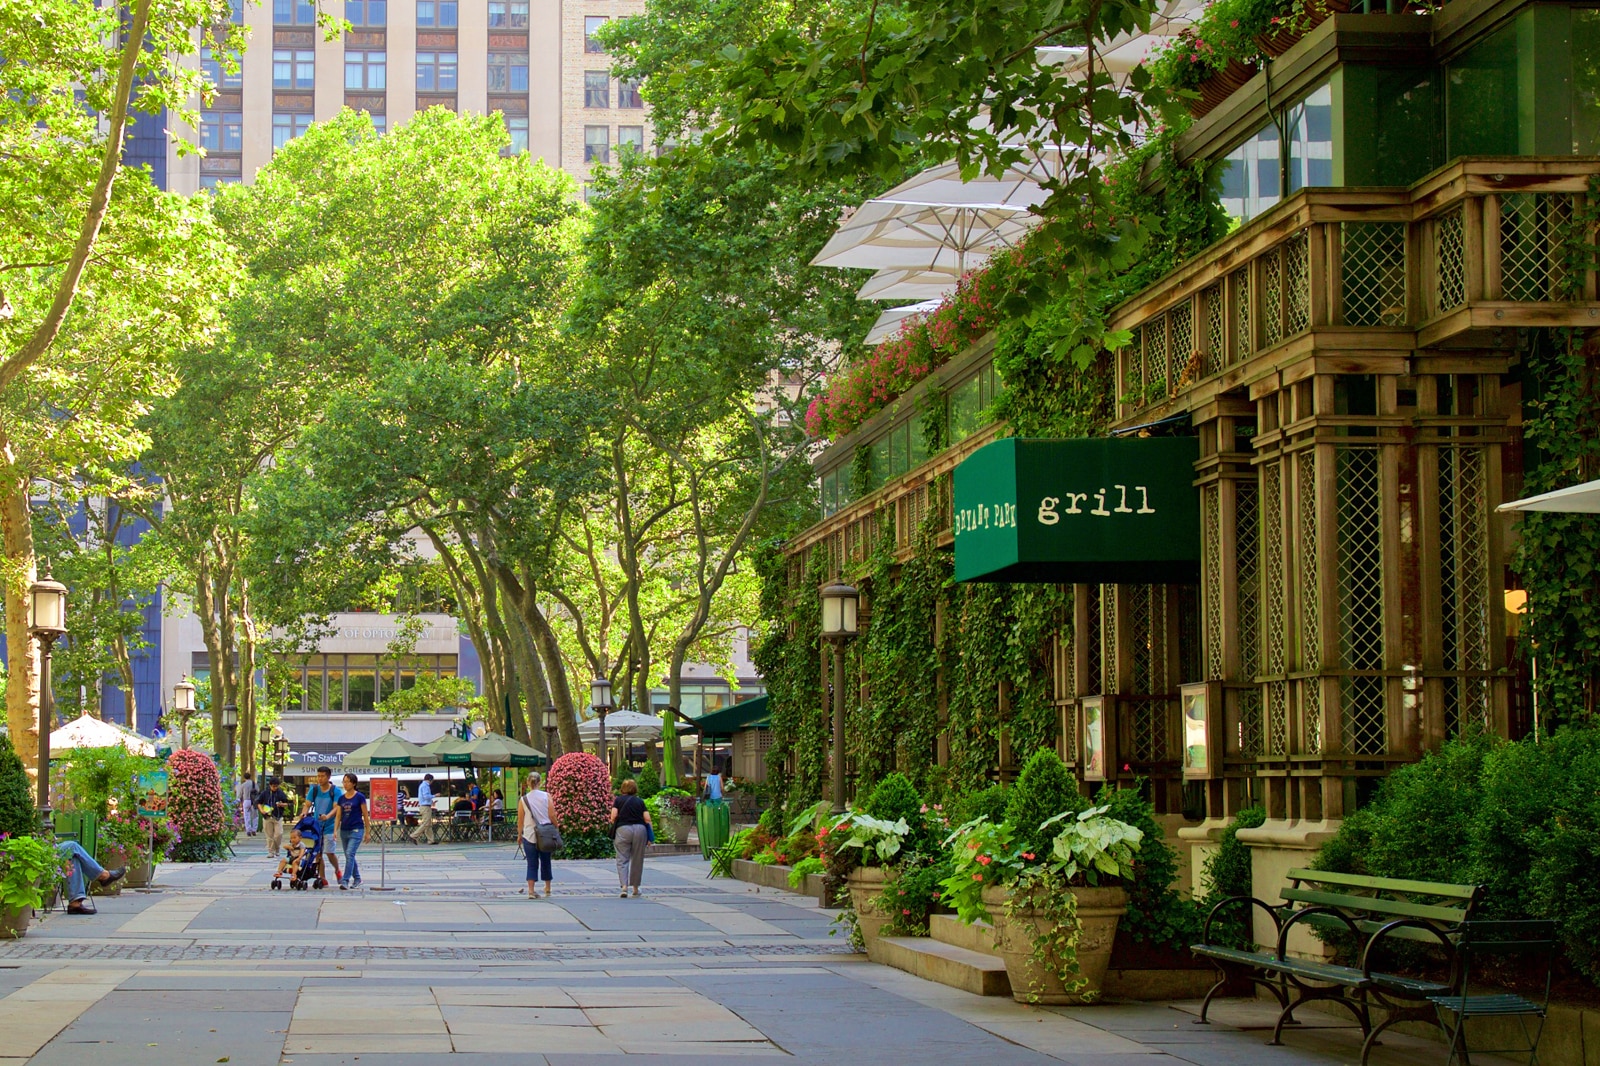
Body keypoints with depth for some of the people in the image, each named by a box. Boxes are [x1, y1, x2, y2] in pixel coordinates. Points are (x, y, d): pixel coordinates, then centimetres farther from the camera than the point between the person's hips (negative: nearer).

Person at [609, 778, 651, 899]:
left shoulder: (618, 800, 9)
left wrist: (613, 824, 15)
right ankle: (635, 888, 21)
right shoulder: (640, 801, 14)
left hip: (623, 829, -2)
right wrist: (649, 836, 11)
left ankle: (624, 886, -18)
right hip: (640, 829, 2)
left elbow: (614, 816, -4)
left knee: (622, 859, 0)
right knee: (637, 860, 12)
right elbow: (647, 819, 6)